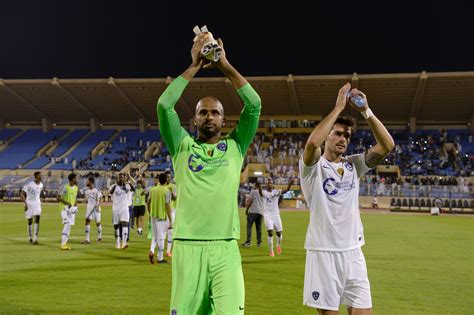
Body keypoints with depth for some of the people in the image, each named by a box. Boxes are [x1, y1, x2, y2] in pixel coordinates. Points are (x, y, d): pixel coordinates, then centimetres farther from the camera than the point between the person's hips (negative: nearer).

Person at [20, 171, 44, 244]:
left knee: (37, 220, -12)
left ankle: (35, 238, -15)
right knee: (30, 222, 9)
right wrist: (25, 204, -24)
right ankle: (30, 237, 26)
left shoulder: (41, 185, 3)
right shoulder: (29, 185, -15)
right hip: (29, 204, -3)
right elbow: (22, 195, -16)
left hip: (37, 204, 3)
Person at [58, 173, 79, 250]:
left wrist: (75, 204, 2)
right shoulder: (65, 187, -15)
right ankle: (63, 244, -14)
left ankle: (65, 243, 15)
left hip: (72, 208, 7)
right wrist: (67, 203, -22)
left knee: (69, 226, 8)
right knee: (67, 225, -17)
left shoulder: (76, 188, 7)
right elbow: (58, 198, -15)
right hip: (65, 208, -7)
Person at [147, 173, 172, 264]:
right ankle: (160, 258, 9)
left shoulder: (152, 189, 4)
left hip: (153, 216, 5)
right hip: (162, 216, -5)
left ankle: (151, 251, -3)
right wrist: (170, 221, -10)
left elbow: (148, 203, 9)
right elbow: (168, 206, -14)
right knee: (161, 237, 3)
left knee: (155, 236, 19)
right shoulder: (167, 191, -11)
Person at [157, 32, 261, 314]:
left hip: (226, 249, 0)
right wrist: (194, 66, 1)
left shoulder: (235, 147, 11)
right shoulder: (183, 147, 10)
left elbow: (254, 104, 2)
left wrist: (225, 65, 3)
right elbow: (164, 105, -2)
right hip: (188, 247, 0)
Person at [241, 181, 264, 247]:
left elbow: (250, 201, -3)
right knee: (259, 227, 9)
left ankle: (248, 241, -17)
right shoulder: (263, 193, 19)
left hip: (253, 211, -6)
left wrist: (246, 210, 3)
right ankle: (259, 242, 6)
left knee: (249, 226, -7)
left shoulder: (253, 191, 2)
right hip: (261, 212, 6)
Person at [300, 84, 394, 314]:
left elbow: (387, 145, -1)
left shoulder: (353, 165, 10)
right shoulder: (313, 166, -2)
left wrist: (366, 111, -8)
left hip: (353, 251, 4)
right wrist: (338, 107, -18)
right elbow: (312, 143, -25)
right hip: (323, 251, -4)